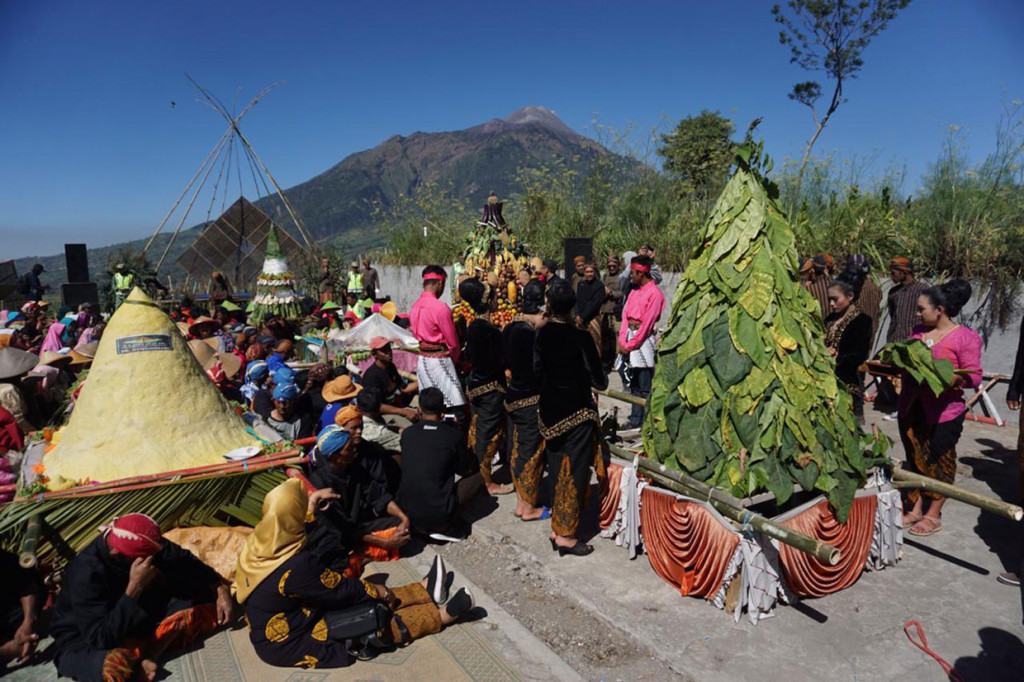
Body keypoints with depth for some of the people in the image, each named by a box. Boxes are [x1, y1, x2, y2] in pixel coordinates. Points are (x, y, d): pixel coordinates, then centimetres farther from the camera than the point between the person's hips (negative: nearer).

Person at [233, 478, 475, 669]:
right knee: (377, 622, -5)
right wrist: (378, 590, -3)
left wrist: (310, 509, 14)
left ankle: (426, 591, 22)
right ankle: (442, 615, 10)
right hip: (288, 645, -8)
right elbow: (344, 590, -20)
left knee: (367, 597, 10)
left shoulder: (259, 542, -11)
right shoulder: (298, 566, -35)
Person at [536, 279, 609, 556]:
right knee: (575, 472, 5)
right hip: (577, 412, -5)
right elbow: (600, 382, -13)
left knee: (557, 469, 17)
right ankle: (566, 534, 12)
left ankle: (557, 527, 28)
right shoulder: (581, 338, -18)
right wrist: (601, 379, 9)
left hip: (549, 409, 5)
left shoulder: (542, 334, -4)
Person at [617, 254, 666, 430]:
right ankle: (635, 419, 21)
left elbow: (647, 323, -14)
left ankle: (645, 423, 4)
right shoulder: (634, 290, 13)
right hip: (630, 336, 8)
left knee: (645, 386, -3)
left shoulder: (654, 293, -11)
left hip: (644, 340, -8)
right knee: (634, 384, 13)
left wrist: (630, 345, -11)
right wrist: (622, 340, 0)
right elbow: (625, 315, 10)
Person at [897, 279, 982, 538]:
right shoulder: (917, 331, 8)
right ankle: (915, 509, 28)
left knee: (938, 462, 6)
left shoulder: (965, 338, -9)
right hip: (912, 408, 6)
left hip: (943, 411, -6)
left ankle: (933, 516, 21)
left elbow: (973, 377, -11)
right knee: (915, 459, 14)